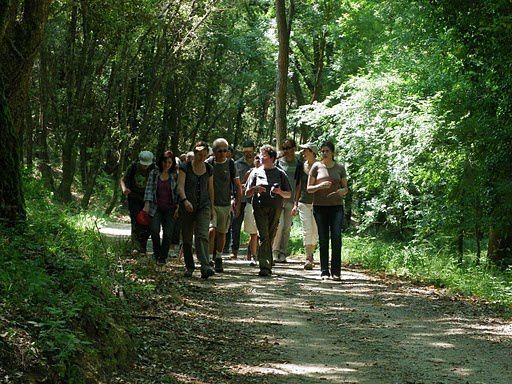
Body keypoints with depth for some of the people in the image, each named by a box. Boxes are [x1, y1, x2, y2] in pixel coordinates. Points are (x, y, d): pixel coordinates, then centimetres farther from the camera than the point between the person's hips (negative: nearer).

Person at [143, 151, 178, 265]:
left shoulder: (175, 175, 2)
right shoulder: (154, 173, 4)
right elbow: (149, 188, 1)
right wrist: (147, 204, -9)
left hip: (170, 208, 0)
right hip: (156, 207, 0)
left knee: (167, 233, -5)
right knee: (154, 230, -13)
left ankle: (163, 257, 7)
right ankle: (156, 252, 11)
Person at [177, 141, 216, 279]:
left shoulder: (209, 169, 8)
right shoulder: (185, 167, -3)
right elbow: (180, 186, -13)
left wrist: (212, 207, 16)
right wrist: (185, 200, -30)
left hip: (204, 206, 1)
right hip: (187, 206, -1)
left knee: (202, 235, -16)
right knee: (187, 238, 5)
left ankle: (205, 267, -27)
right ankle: (189, 267, 20)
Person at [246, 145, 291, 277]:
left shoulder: (280, 173, 11)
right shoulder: (256, 172, 13)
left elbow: (289, 194, 12)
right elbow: (247, 193, 13)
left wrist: (280, 192, -9)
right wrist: (255, 189, -8)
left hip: (275, 208, 1)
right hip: (260, 207, -1)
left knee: (271, 237, 2)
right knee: (264, 236, -13)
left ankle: (267, 266, 12)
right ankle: (265, 266, -21)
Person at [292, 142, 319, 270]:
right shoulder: (301, 165, 6)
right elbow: (298, 185, 12)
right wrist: (295, 204, 9)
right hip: (304, 202, 2)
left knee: (315, 232, 4)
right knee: (307, 230, -8)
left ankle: (310, 254, 21)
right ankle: (308, 258, -9)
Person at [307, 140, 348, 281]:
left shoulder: (340, 168, 8)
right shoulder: (316, 167, 4)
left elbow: (345, 188, 13)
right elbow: (309, 188, 5)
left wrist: (342, 191, -11)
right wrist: (320, 186, -15)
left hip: (336, 206, 0)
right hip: (320, 206, 0)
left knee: (336, 237, -9)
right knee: (323, 239, 0)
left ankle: (336, 271, -5)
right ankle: (324, 272, 5)